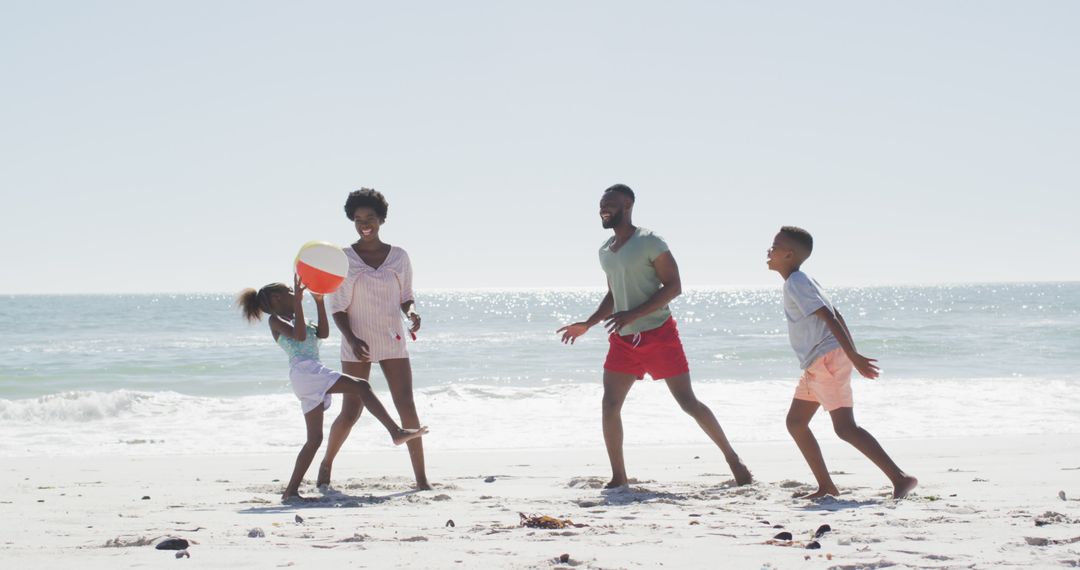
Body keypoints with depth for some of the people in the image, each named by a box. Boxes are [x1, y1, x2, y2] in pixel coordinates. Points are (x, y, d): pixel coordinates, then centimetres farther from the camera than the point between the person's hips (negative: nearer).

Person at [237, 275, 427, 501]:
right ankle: (396, 431, -28)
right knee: (360, 386, -18)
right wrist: (298, 300, -10)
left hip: (310, 380, 10)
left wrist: (319, 301, 18)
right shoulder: (275, 320, 8)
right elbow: (299, 335, -10)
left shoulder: (294, 320, 33)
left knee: (315, 438, 7)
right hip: (304, 370, -10)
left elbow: (322, 332, 21)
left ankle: (291, 490, 4)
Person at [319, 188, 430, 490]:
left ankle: (421, 478, -5)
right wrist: (351, 339, -18)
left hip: (393, 342, 2)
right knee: (351, 412, -2)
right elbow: (337, 307, -2)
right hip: (357, 345, -2)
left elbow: (406, 298, 13)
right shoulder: (343, 258, -2)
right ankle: (326, 463, 24)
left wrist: (412, 313, -11)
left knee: (406, 407, -8)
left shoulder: (399, 257, 5)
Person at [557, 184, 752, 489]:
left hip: (658, 334, -6)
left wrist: (633, 314, -22)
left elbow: (674, 286, -15)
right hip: (623, 338, 6)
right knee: (610, 404, -4)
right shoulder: (605, 252, 12)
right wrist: (587, 324, 13)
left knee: (687, 401, -4)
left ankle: (733, 459, 10)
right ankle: (619, 478, 4)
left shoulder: (649, 242, -10)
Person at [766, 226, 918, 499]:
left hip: (828, 360, -11)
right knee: (795, 422, 13)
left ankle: (900, 478, -19)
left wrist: (854, 357, -23)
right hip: (817, 365, 11)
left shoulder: (795, 283, -12)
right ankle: (826, 486, 14)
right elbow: (835, 315, 19)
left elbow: (828, 318, -19)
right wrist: (854, 356, 17)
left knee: (845, 427, -15)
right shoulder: (802, 281, 19)